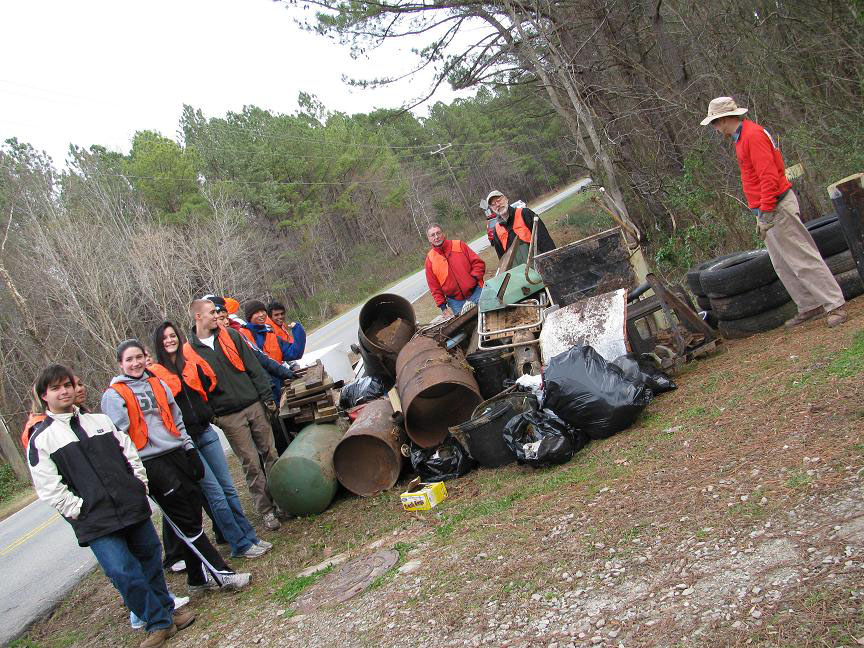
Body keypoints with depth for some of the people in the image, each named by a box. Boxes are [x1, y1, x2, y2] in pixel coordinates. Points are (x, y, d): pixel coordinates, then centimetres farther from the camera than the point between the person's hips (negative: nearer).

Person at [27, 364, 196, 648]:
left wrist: (140, 485, 7)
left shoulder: (100, 420, 13)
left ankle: (165, 611, 32)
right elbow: (49, 488, -6)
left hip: (134, 508, 4)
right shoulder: (41, 439, -1)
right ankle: (159, 622, 7)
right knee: (124, 572, -10)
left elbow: (129, 452, 17)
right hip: (95, 523, -4)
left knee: (151, 560, 12)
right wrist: (80, 510, -10)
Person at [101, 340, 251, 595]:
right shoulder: (113, 396, -1)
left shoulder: (157, 384, 17)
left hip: (177, 456, 6)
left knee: (194, 515, 6)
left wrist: (190, 450, 15)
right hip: (151, 465, -6)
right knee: (187, 524, -3)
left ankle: (198, 579, 19)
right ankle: (222, 574, 1)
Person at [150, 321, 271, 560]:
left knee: (228, 487, 8)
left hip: (205, 431, 5)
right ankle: (240, 545, 5)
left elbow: (210, 384, 8)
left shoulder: (191, 361, 9)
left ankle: (249, 537, 17)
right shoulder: (154, 373, -4)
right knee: (216, 494, -4)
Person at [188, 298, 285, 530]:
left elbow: (254, 368, 5)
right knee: (251, 464, 0)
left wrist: (267, 397, 1)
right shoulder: (190, 351, -1)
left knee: (270, 454, 7)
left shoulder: (230, 336, 6)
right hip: (229, 417, -3)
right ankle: (266, 511, 10)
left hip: (254, 406, 3)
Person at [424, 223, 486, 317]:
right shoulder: (430, 259, 3)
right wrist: (442, 306, 0)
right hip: (455, 302, 0)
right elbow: (434, 287, 5)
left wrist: (473, 279, -12)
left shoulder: (459, 245, 1)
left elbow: (478, 263, 1)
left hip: (475, 293, 0)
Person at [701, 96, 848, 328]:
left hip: (777, 208, -10)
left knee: (802, 259, -7)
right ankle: (810, 307, 21)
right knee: (783, 266, 13)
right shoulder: (742, 137, 16)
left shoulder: (753, 135, -15)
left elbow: (769, 176, -22)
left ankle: (835, 306, -2)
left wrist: (765, 213, -24)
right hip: (766, 211, 10)